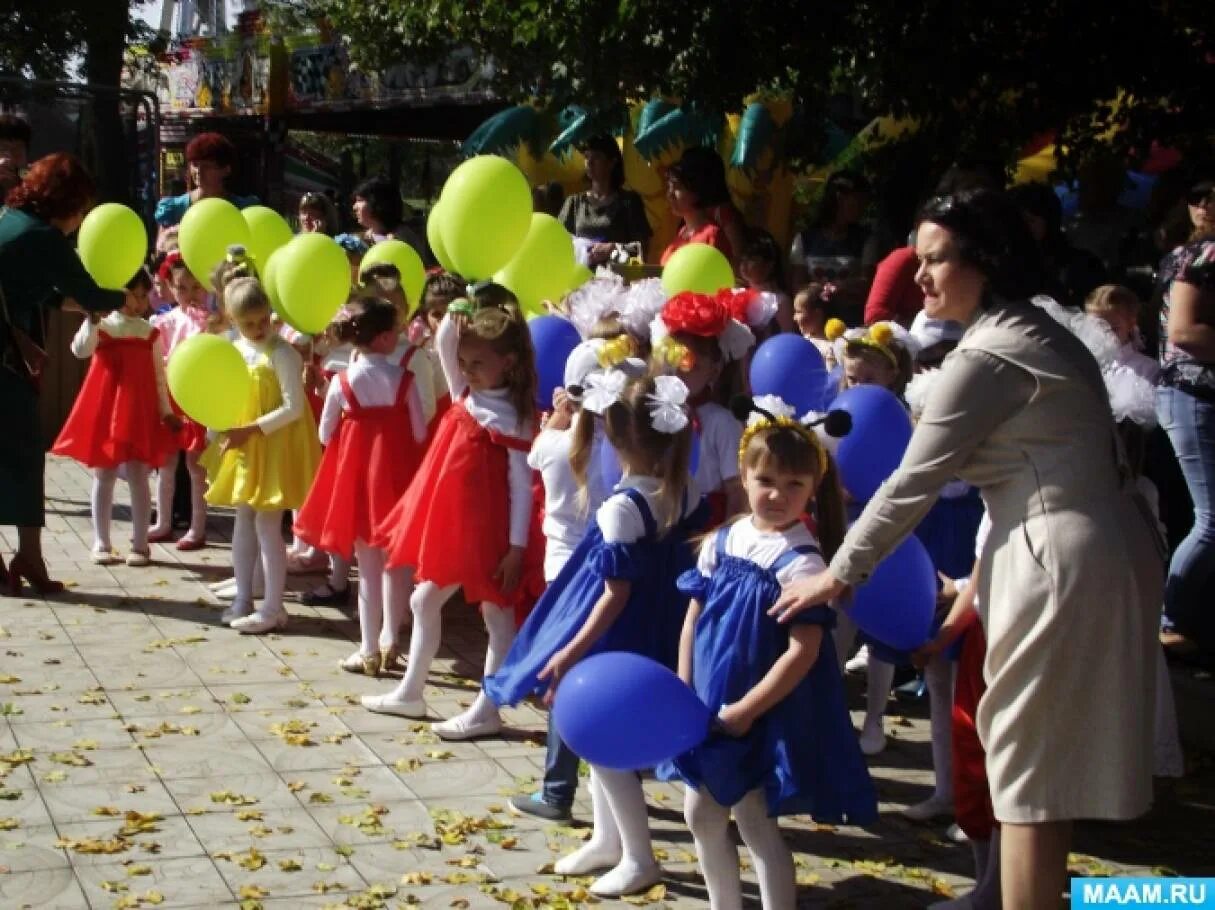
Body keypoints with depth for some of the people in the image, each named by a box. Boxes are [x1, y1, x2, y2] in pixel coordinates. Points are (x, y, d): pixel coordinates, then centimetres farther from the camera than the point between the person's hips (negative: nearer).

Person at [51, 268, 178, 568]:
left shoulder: (150, 332, 5)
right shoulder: (102, 325, 0)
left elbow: (159, 375, 7)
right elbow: (80, 349, -18)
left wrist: (166, 411, 2)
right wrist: (92, 319, -27)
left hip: (140, 413, 1)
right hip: (105, 410, -1)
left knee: (138, 476, -1)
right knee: (103, 475, 6)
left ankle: (140, 544, 7)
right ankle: (101, 543, 15)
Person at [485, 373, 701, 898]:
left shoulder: (621, 507, -25)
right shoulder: (679, 493, -3)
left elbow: (616, 594, -22)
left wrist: (571, 652, -18)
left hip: (615, 643, -8)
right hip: (656, 636, 8)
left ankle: (639, 858, 16)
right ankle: (607, 839, 35)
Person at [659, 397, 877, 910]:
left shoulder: (801, 560, -17)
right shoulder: (721, 542, 2)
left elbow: (803, 652, -20)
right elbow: (693, 619, 9)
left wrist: (745, 710, -18)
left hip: (766, 714, -7)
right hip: (708, 704, 7)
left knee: (755, 823, -2)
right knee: (701, 814, 15)